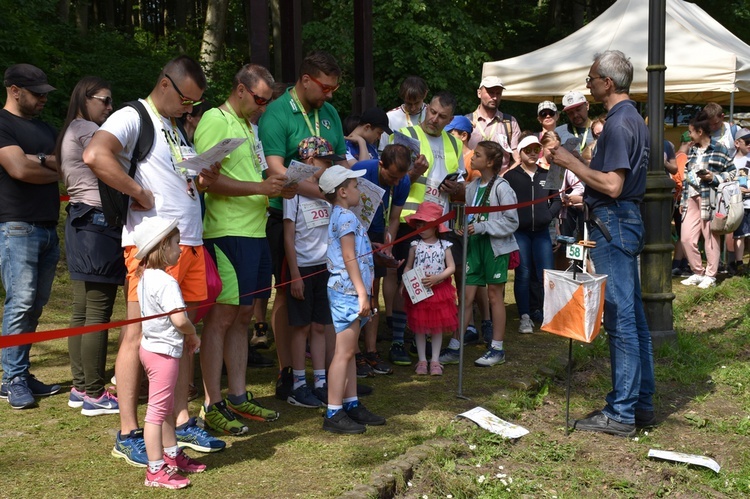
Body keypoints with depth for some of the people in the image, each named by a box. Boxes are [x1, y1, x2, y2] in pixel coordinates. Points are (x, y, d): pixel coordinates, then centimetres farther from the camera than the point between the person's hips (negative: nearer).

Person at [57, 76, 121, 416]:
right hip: (99, 224, -11)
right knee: (98, 314, -7)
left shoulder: (71, 132, 21)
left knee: (82, 311, 12)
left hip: (81, 221, 11)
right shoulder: (87, 130, -9)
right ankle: (95, 395, -3)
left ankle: (80, 388, 19)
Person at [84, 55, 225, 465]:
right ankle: (127, 435, 1)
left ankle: (182, 423, 20)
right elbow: (95, 155, -24)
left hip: (190, 242, 9)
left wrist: (205, 181, 7)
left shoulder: (178, 129, 22)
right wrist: (139, 193, -19)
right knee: (138, 335, -4)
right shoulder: (132, 117, -5)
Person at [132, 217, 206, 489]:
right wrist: (193, 335, -9)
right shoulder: (166, 282, -22)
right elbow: (179, 319, -28)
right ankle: (156, 470, 1)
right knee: (158, 410, -5)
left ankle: (172, 455, 34)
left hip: (152, 346, 10)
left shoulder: (145, 277, 9)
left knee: (166, 407, 21)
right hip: (163, 351, -10)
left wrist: (184, 337, 11)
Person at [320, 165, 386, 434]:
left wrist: (363, 293, 23)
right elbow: (349, 258, -17)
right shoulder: (346, 217, -11)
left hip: (349, 292, 11)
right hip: (347, 291, -11)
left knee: (349, 352, 14)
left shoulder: (342, 216, 19)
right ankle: (333, 414, -7)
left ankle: (351, 405, 21)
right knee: (343, 353, -9)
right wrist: (362, 293, -19)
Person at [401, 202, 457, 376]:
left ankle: (435, 361, 15)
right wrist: (404, 283, -11)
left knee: (438, 326, 6)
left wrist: (436, 278, -18)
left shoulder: (444, 246, -2)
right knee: (419, 327, 5)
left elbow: (451, 267, -4)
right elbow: (408, 267, 4)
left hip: (439, 290, 0)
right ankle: (422, 360, 15)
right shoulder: (415, 245, 0)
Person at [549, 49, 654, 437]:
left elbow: (612, 185, -24)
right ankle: (641, 403, 19)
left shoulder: (618, 123, -16)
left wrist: (571, 162, -15)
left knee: (620, 318, -7)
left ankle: (621, 413, -1)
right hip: (628, 218, 11)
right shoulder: (633, 118, 16)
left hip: (613, 223, -11)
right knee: (633, 316, 12)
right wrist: (585, 196, 25)